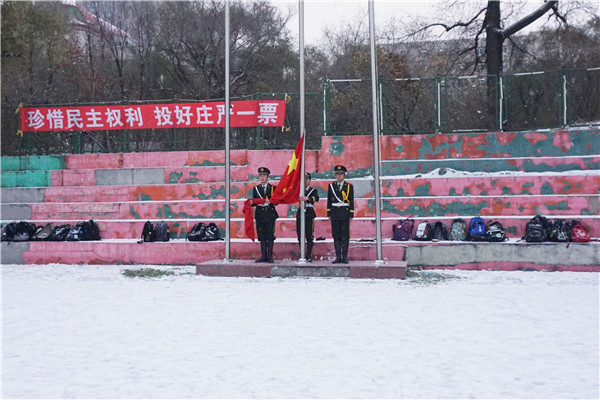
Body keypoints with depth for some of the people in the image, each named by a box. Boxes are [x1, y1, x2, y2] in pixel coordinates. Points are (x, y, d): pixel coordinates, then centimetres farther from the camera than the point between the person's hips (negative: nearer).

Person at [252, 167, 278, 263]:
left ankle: (269, 256, 1)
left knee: (270, 236, -3)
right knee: (262, 236, 4)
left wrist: (270, 202, -18)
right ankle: (263, 256, 8)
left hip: (270, 214, -2)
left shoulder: (273, 188, 6)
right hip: (260, 215, 2)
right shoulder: (256, 188, 13)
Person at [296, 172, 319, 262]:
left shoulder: (313, 190, 8)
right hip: (300, 213, 2)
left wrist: (307, 198, -30)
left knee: (309, 236, -7)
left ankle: (309, 255, -3)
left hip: (309, 214, -2)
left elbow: (316, 198, -13)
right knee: (300, 236, 3)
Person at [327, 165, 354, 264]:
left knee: (345, 236, -1)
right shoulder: (331, 186, 10)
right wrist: (329, 214, 6)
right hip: (335, 213, 2)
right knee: (336, 236, 3)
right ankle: (338, 257, 8)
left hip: (345, 213, -2)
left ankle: (344, 257, 4)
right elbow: (329, 200, 11)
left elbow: (351, 201, 1)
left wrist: (351, 215, -4)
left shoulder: (349, 186, 3)